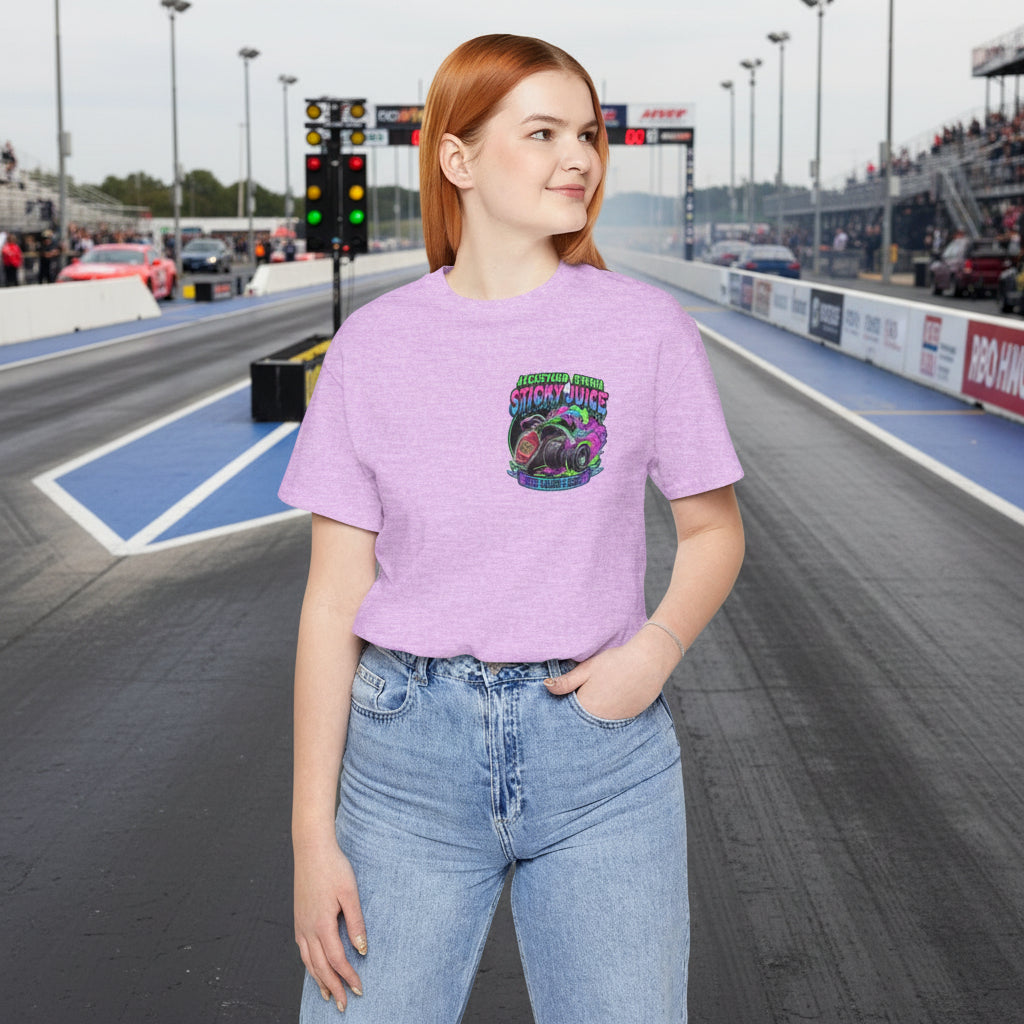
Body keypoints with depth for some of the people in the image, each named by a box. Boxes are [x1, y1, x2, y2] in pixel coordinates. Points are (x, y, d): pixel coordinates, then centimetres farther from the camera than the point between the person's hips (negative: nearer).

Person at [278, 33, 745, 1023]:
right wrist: (313, 831, -3)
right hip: (413, 746, 0)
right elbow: (333, 597, -1)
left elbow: (714, 531, 9)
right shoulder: (373, 345, -2)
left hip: (599, 743, 0)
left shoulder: (647, 329, -2)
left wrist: (657, 648, -12)